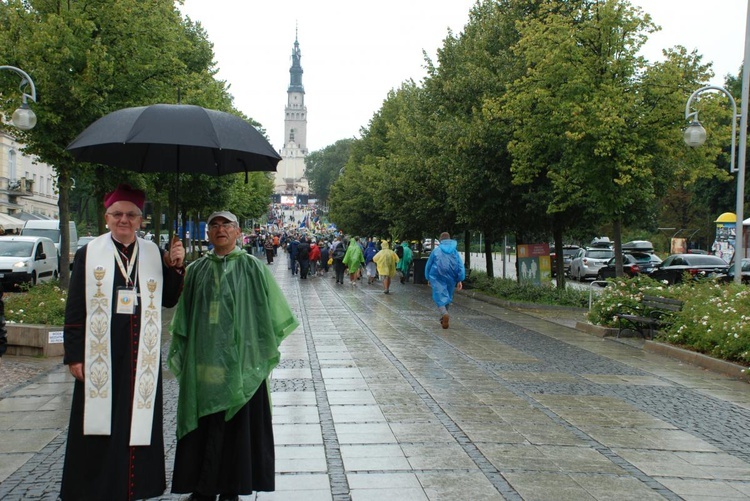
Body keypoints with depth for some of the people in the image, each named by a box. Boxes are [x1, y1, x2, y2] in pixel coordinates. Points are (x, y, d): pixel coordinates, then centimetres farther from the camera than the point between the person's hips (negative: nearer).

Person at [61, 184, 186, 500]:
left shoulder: (154, 254, 8)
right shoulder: (88, 254, 3)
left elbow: (168, 300, 7)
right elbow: (74, 309, 1)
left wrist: (174, 267, -7)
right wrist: (74, 354, -3)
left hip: (141, 355, 2)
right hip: (100, 353, -2)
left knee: (137, 421, 5)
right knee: (98, 422, 1)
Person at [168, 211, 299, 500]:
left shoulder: (252, 267, 0)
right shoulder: (196, 270, 8)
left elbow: (272, 313, 3)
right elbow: (184, 316, 13)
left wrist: (262, 351, 0)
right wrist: (181, 354, 9)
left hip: (240, 360, -2)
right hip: (203, 361, 3)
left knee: (237, 421, 3)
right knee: (202, 424, 6)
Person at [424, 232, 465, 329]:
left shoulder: (436, 251, 1)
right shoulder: (455, 252, 5)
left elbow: (428, 265, 7)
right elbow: (461, 266, -1)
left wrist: (428, 278, 18)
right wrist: (460, 280, 0)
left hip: (437, 278, -3)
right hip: (450, 278, 3)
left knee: (440, 296, -7)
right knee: (447, 296, 17)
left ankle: (444, 313, -34)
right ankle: (443, 319, 25)